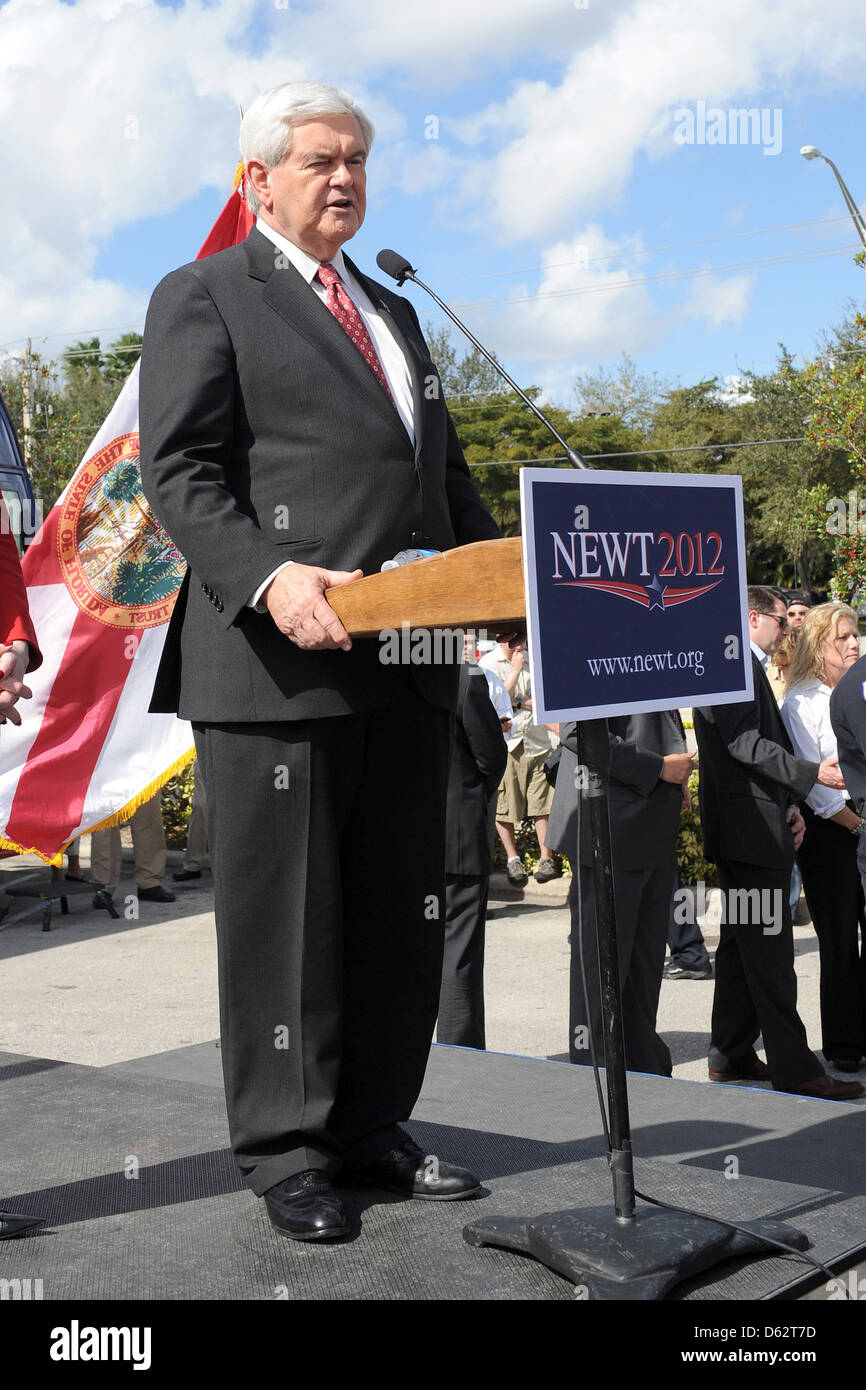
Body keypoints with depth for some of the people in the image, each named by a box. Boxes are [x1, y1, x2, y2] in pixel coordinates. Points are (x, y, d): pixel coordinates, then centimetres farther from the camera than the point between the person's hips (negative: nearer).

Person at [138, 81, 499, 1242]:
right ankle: (286, 1151, 13)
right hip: (280, 662, -7)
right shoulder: (205, 297, 4)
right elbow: (178, 471, -7)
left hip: (410, 663, 7)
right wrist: (268, 577, -24)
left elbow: (447, 475, 25)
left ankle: (372, 1130, 23)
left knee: (404, 915, 11)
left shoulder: (395, 314, 26)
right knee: (286, 920, 0)